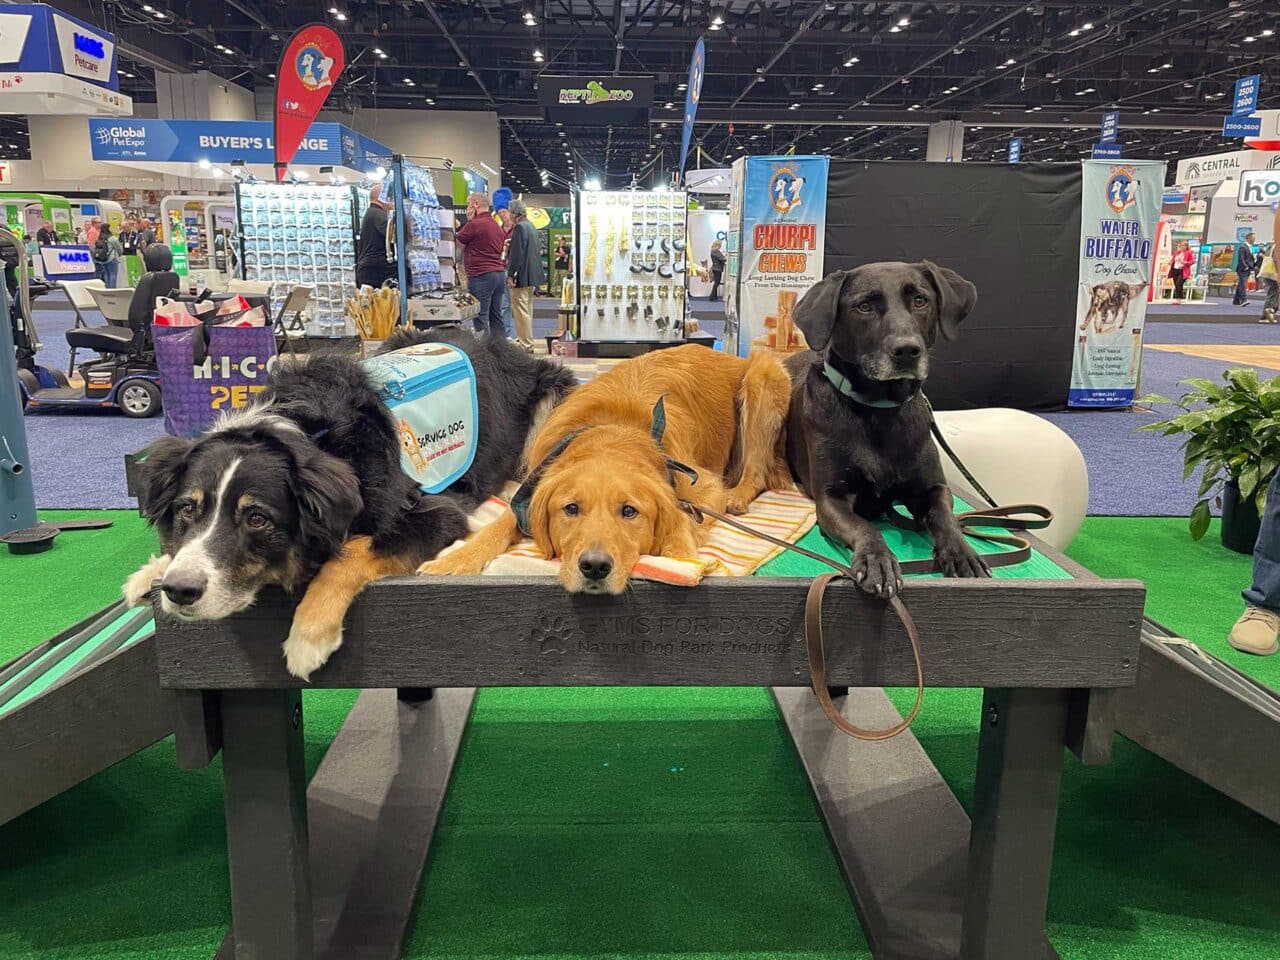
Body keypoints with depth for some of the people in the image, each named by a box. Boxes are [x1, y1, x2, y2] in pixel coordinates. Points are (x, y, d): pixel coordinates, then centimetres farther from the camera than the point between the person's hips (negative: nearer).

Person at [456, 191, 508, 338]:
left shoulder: (474, 224, -12)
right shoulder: (496, 225, 15)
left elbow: (457, 242, 1)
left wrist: (468, 220, 3)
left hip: (481, 276, -8)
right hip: (500, 273, 8)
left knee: (481, 317, -5)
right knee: (496, 316, 12)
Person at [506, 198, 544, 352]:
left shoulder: (520, 227, -16)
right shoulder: (531, 226, 14)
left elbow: (517, 253, -21)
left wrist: (511, 274, -18)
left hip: (522, 276, -10)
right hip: (532, 275, 11)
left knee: (521, 311, -7)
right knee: (527, 309, 19)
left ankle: (526, 345, -6)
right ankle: (527, 340, 29)